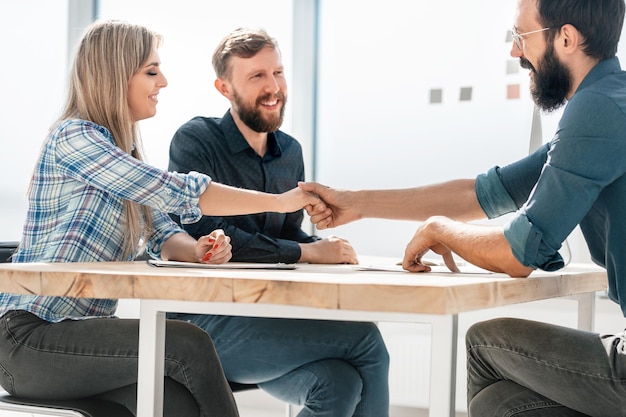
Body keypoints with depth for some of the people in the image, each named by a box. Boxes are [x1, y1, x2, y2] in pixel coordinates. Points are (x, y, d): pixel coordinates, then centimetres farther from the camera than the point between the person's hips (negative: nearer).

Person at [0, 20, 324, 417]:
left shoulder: (124, 149, 18)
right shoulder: (74, 137, -11)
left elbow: (162, 232, 10)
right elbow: (173, 193, -17)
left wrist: (197, 250, -14)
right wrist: (279, 201, -13)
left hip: (83, 329, 7)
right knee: (188, 344, -24)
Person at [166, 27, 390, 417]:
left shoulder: (291, 152, 12)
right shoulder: (196, 141, -8)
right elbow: (207, 235, -20)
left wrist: (327, 248, -5)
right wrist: (306, 252, -19)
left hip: (267, 318, 6)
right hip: (206, 323, -6)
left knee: (341, 384, -24)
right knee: (365, 338, -19)